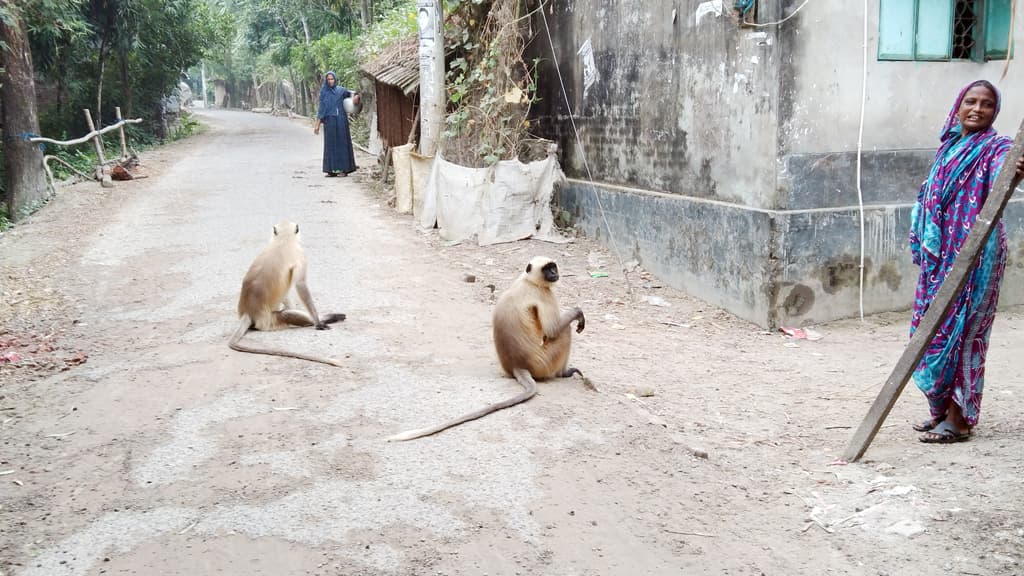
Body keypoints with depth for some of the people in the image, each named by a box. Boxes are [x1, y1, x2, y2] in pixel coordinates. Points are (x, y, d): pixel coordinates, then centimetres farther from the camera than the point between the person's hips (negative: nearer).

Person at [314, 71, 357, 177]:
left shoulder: (341, 90, 6)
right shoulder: (323, 92, 8)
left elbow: (354, 94, 18)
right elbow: (321, 109, 7)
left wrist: (356, 96, -8)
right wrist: (318, 125, 1)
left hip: (341, 121, -1)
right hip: (329, 121, 1)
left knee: (342, 143, -2)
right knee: (330, 144, 1)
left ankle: (344, 169, 0)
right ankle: (332, 169, 2)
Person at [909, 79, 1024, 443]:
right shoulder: (949, 147, 16)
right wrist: (922, 246, 20)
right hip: (939, 254, 7)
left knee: (958, 329, -7)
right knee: (934, 327, 9)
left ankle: (958, 419, 1)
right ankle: (943, 409, 20)